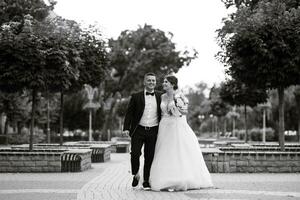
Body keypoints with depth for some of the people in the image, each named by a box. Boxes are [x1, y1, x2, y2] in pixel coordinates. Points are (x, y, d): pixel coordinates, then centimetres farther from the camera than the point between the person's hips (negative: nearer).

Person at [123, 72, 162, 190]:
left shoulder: (160, 97, 9)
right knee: (135, 153, -11)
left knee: (150, 157, 4)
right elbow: (129, 113, 2)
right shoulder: (136, 97, 4)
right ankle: (136, 174, 15)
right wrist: (126, 128, -8)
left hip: (153, 132, 1)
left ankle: (146, 182, 14)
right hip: (138, 130, -1)